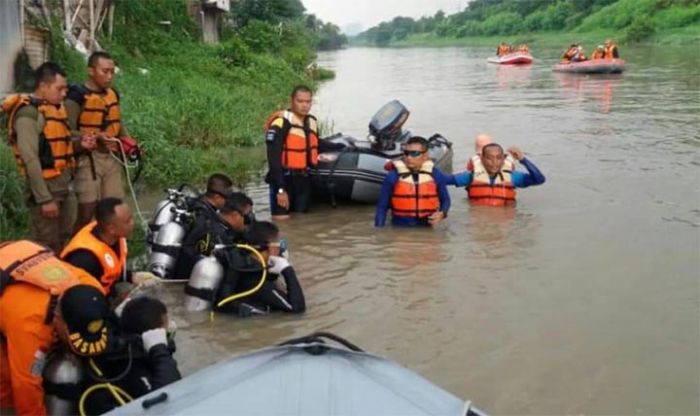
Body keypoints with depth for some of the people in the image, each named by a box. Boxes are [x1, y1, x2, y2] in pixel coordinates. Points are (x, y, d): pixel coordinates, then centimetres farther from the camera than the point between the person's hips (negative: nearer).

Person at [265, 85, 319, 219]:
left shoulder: (312, 122, 10)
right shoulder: (281, 123, -14)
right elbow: (274, 158, -17)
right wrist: (281, 189, -21)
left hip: (304, 181, 7)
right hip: (284, 180, -7)